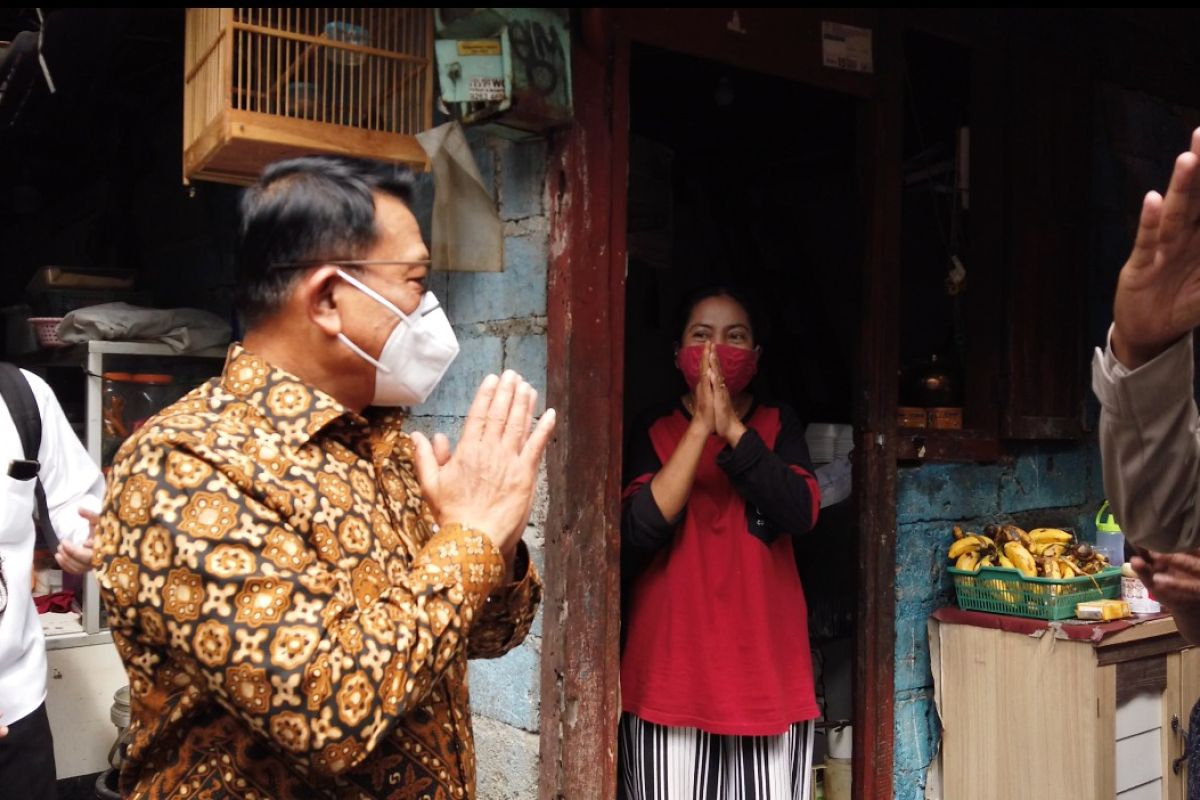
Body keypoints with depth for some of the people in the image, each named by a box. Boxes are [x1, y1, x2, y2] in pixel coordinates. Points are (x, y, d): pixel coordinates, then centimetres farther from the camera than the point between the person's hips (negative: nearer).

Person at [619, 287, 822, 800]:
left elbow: (800, 513, -11)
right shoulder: (653, 433, 2)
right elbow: (636, 532, -14)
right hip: (671, 674, -1)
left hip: (767, 672, 1)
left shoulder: (778, 426, 6)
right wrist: (700, 427, -16)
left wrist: (732, 429, -18)